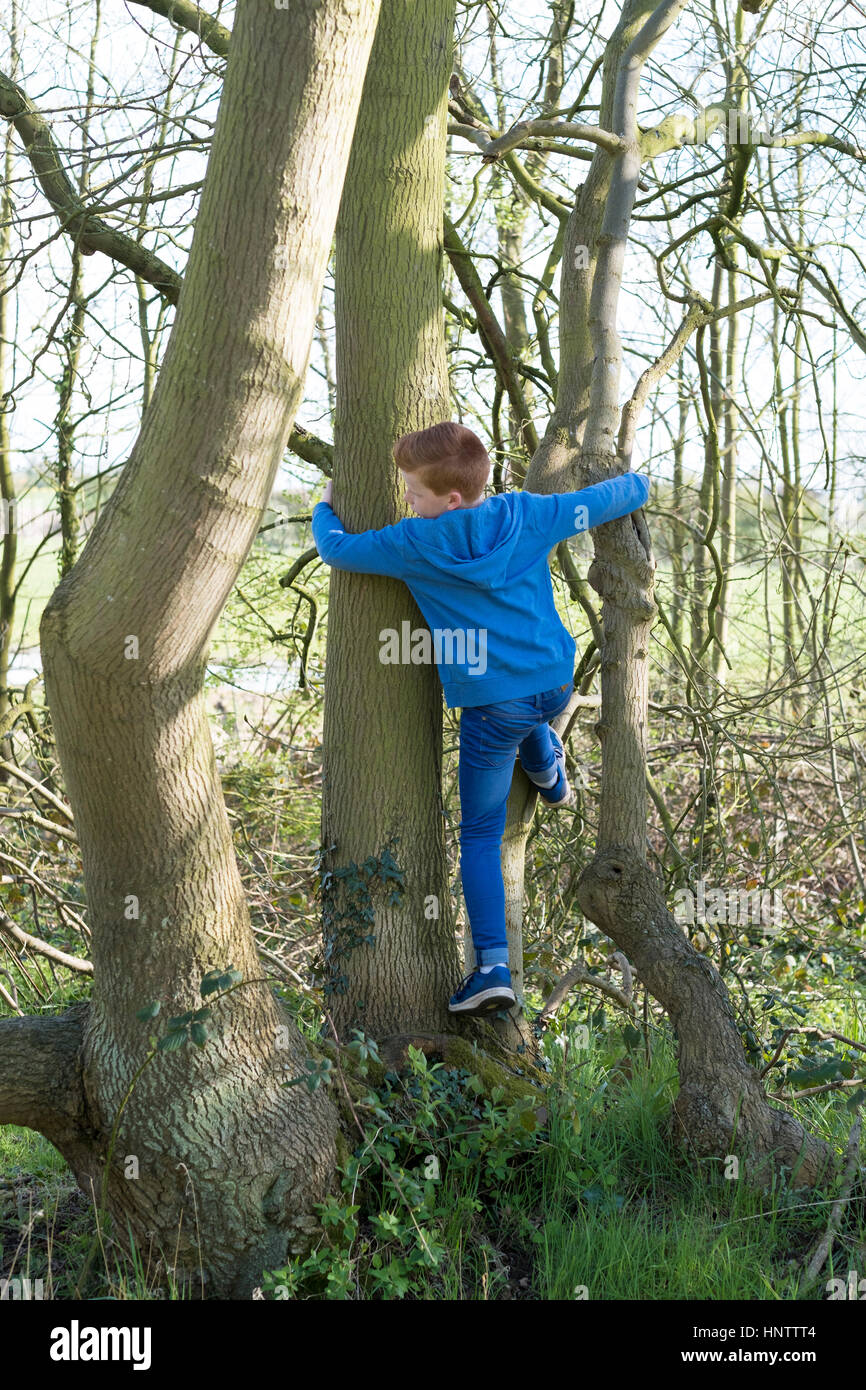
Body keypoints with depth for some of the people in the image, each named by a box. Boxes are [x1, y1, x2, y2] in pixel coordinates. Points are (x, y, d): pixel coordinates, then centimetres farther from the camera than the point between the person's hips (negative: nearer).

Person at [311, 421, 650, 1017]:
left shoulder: (414, 543, -11)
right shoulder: (529, 515, -3)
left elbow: (336, 549, 3)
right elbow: (609, 499, 10)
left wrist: (325, 508, 24)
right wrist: (636, 484, 34)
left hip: (492, 708, -4)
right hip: (557, 684, 4)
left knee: (480, 837, 5)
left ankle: (494, 967, -3)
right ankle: (551, 779, 66)